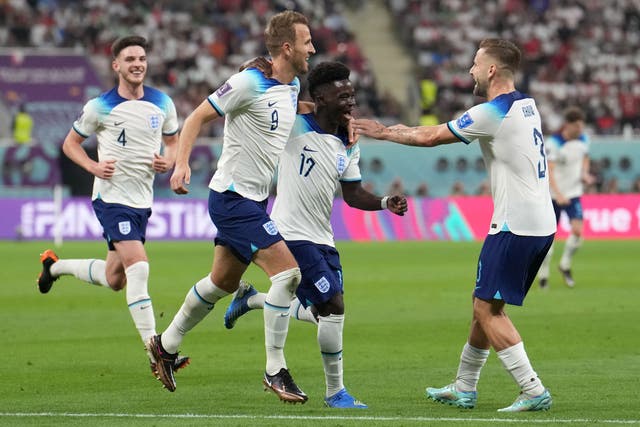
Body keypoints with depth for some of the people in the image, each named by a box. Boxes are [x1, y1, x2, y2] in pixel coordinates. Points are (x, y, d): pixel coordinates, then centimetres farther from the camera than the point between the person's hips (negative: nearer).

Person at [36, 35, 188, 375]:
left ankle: (55, 266, 42)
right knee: (138, 267, -22)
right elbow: (70, 144, 4)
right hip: (111, 197, -6)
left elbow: (173, 141, 18)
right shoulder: (100, 107, -7)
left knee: (113, 280, 14)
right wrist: (94, 167, -14)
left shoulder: (162, 103, 4)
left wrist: (168, 161, -6)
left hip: (143, 200, 6)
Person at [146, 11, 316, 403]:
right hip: (234, 197, -9)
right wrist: (182, 163, -25)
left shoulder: (293, 86, 7)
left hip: (254, 200, 9)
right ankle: (276, 371, -8)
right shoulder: (250, 83, -18)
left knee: (222, 283, 19)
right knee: (288, 271, -16)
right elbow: (198, 117, -13)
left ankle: (166, 345, 37)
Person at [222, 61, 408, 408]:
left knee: (324, 314, 12)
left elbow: (353, 194, 11)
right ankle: (335, 392, -1)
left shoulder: (349, 146, 8)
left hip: (322, 238, 8)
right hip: (293, 234, -8)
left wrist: (386, 203, -6)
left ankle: (251, 299, 34)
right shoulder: (294, 126, -10)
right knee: (333, 307, -14)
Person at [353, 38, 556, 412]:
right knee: (486, 306, 17)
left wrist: (384, 132, 8)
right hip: (542, 223, 9)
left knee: (488, 308, -5)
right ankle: (464, 389, 25)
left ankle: (534, 392, -11)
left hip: (515, 226, -9)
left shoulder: (492, 114, -14)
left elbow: (429, 138, -5)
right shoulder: (526, 106, 13)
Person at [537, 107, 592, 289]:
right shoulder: (553, 142, -17)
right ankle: (543, 275, 16)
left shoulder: (583, 140, -1)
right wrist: (558, 194, -36)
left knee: (577, 230, -15)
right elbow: (549, 171, -24)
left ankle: (565, 265, 8)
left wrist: (584, 174, -2)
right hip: (553, 195, -4)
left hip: (574, 193, 4)